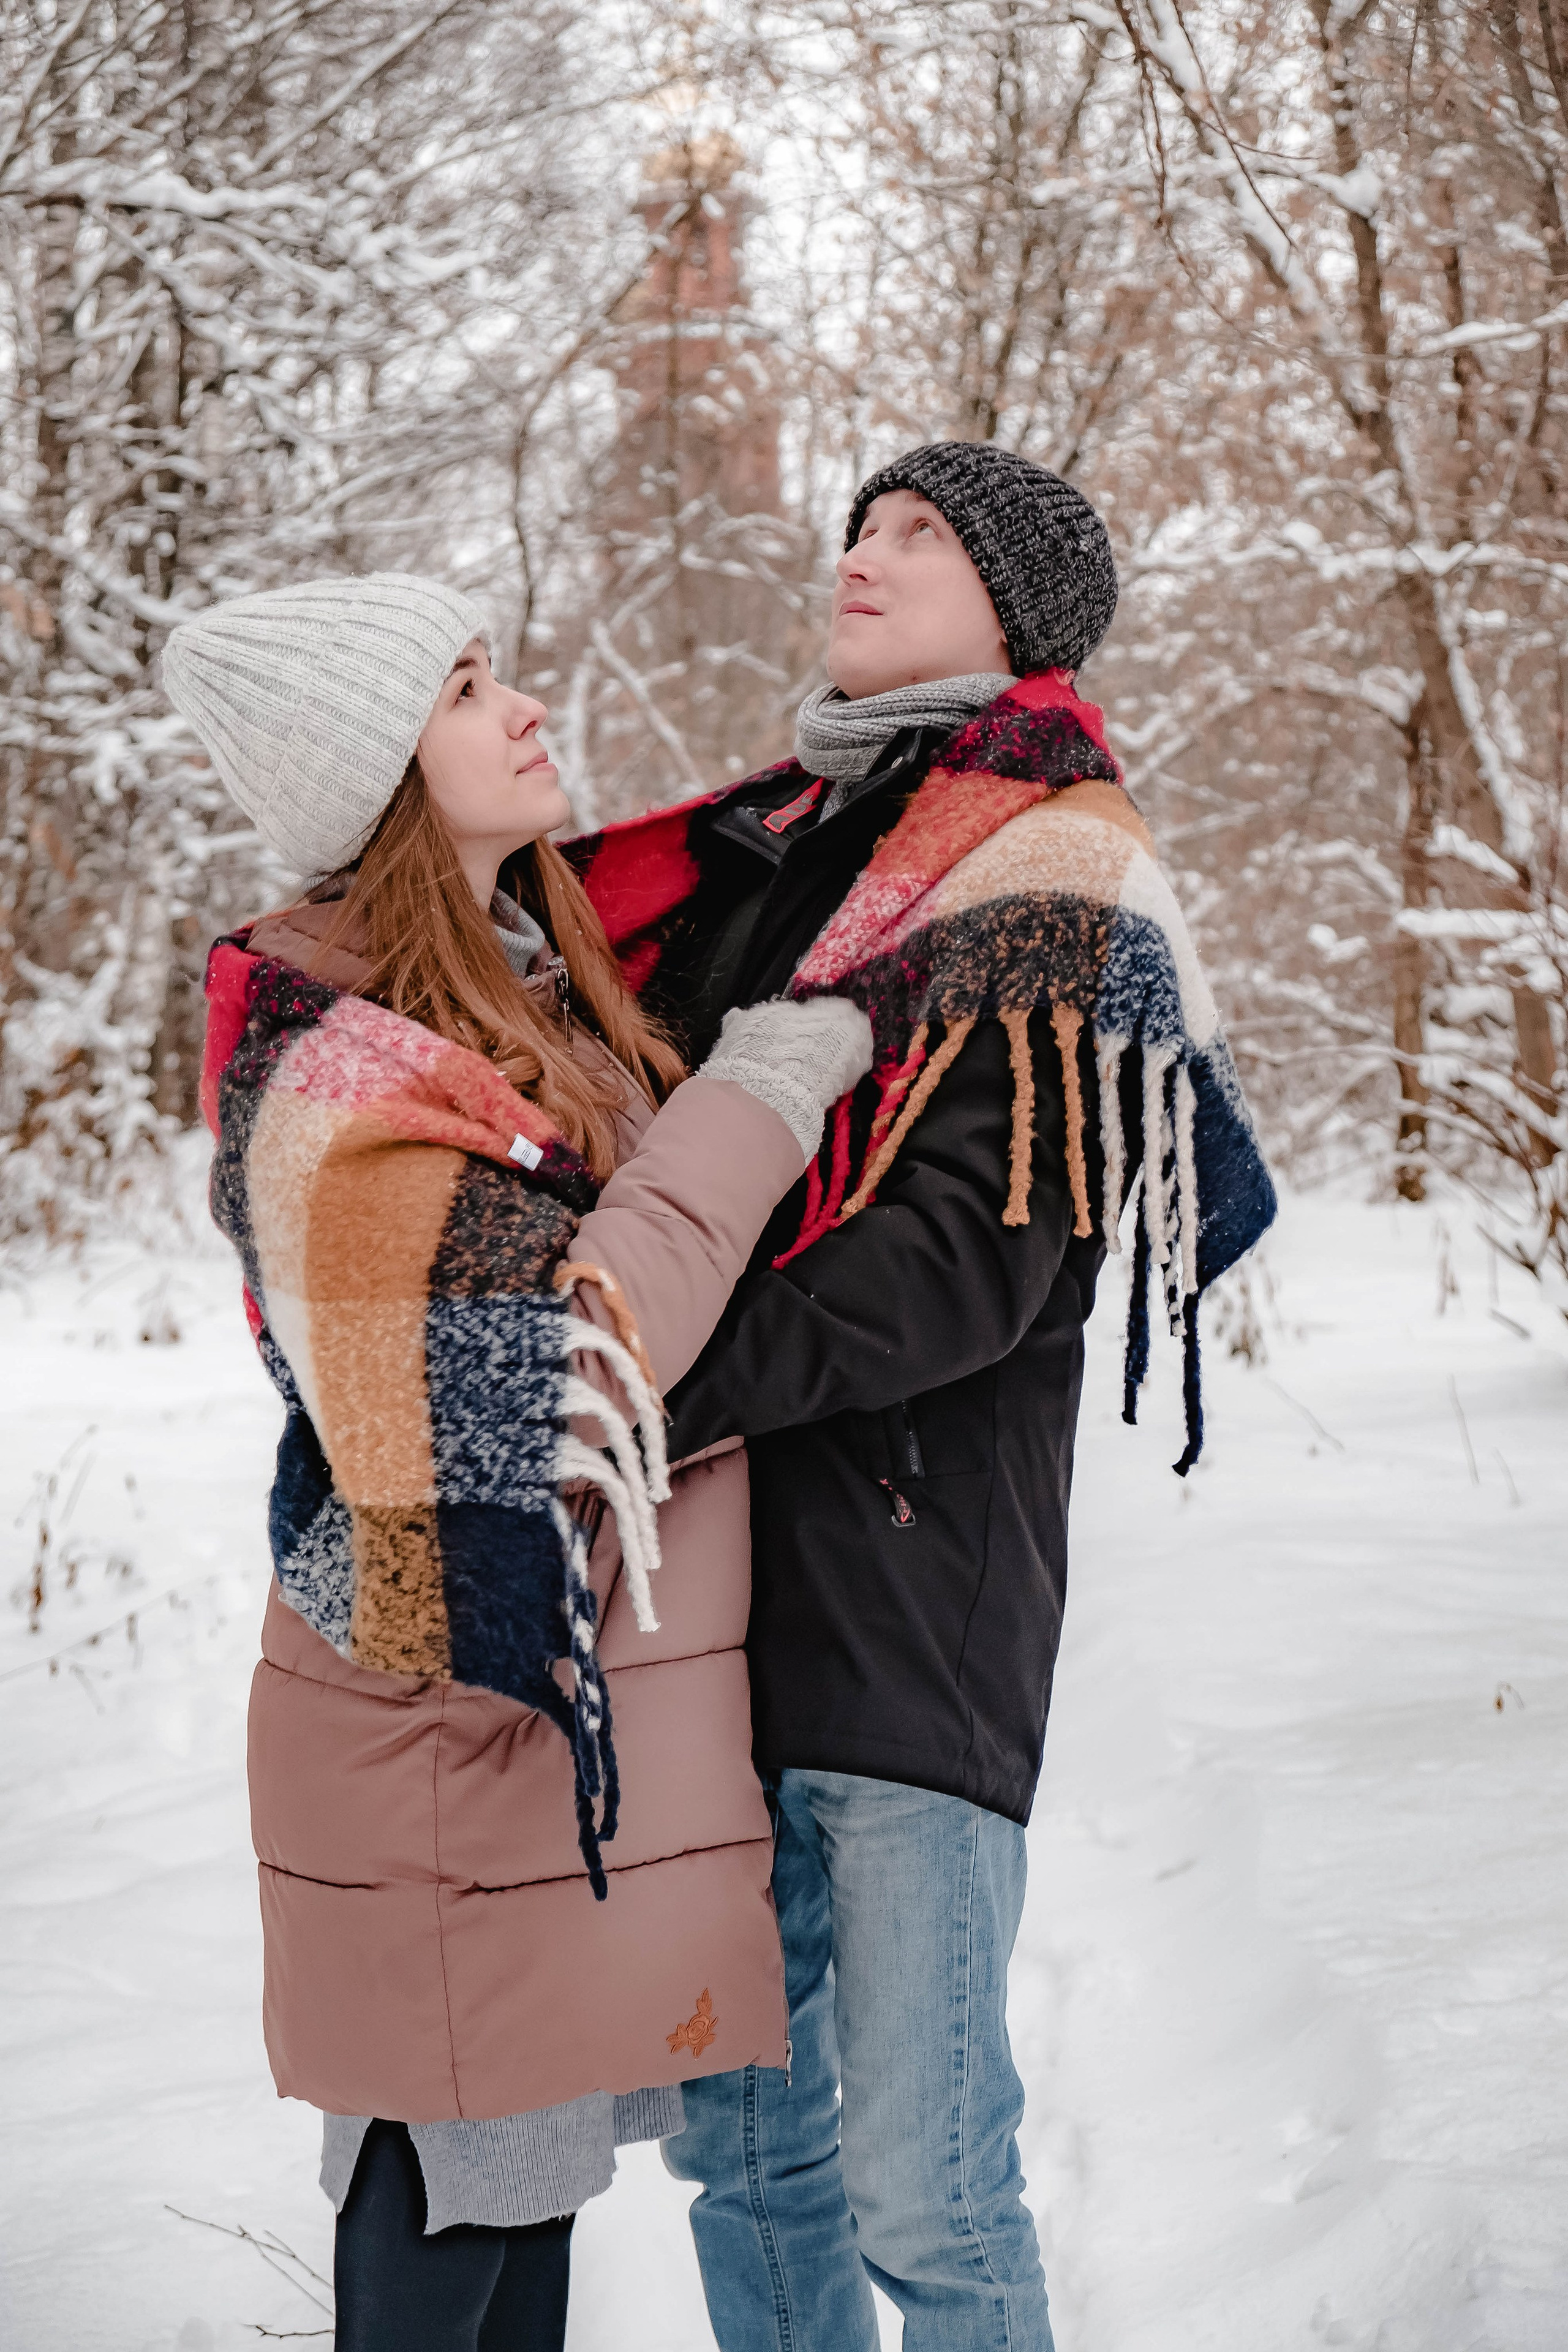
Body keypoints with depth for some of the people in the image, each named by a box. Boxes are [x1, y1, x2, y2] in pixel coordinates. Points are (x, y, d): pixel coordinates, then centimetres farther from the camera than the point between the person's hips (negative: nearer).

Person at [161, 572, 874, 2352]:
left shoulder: (546, 958, 9)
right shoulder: (332, 1064, -18)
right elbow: (549, 1354, -27)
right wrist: (756, 1094, -19)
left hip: (591, 1698, 9)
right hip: (452, 1733, -8)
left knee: (542, 2164, 17)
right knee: (447, 2205, 2)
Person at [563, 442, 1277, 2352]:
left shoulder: (1048, 876, -3)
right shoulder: (767, 851, 18)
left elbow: (971, 1251, -15)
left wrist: (669, 1387, -21)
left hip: (913, 1583, -6)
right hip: (714, 1572, 7)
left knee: (921, 2191, -5)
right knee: (736, 2138, 13)